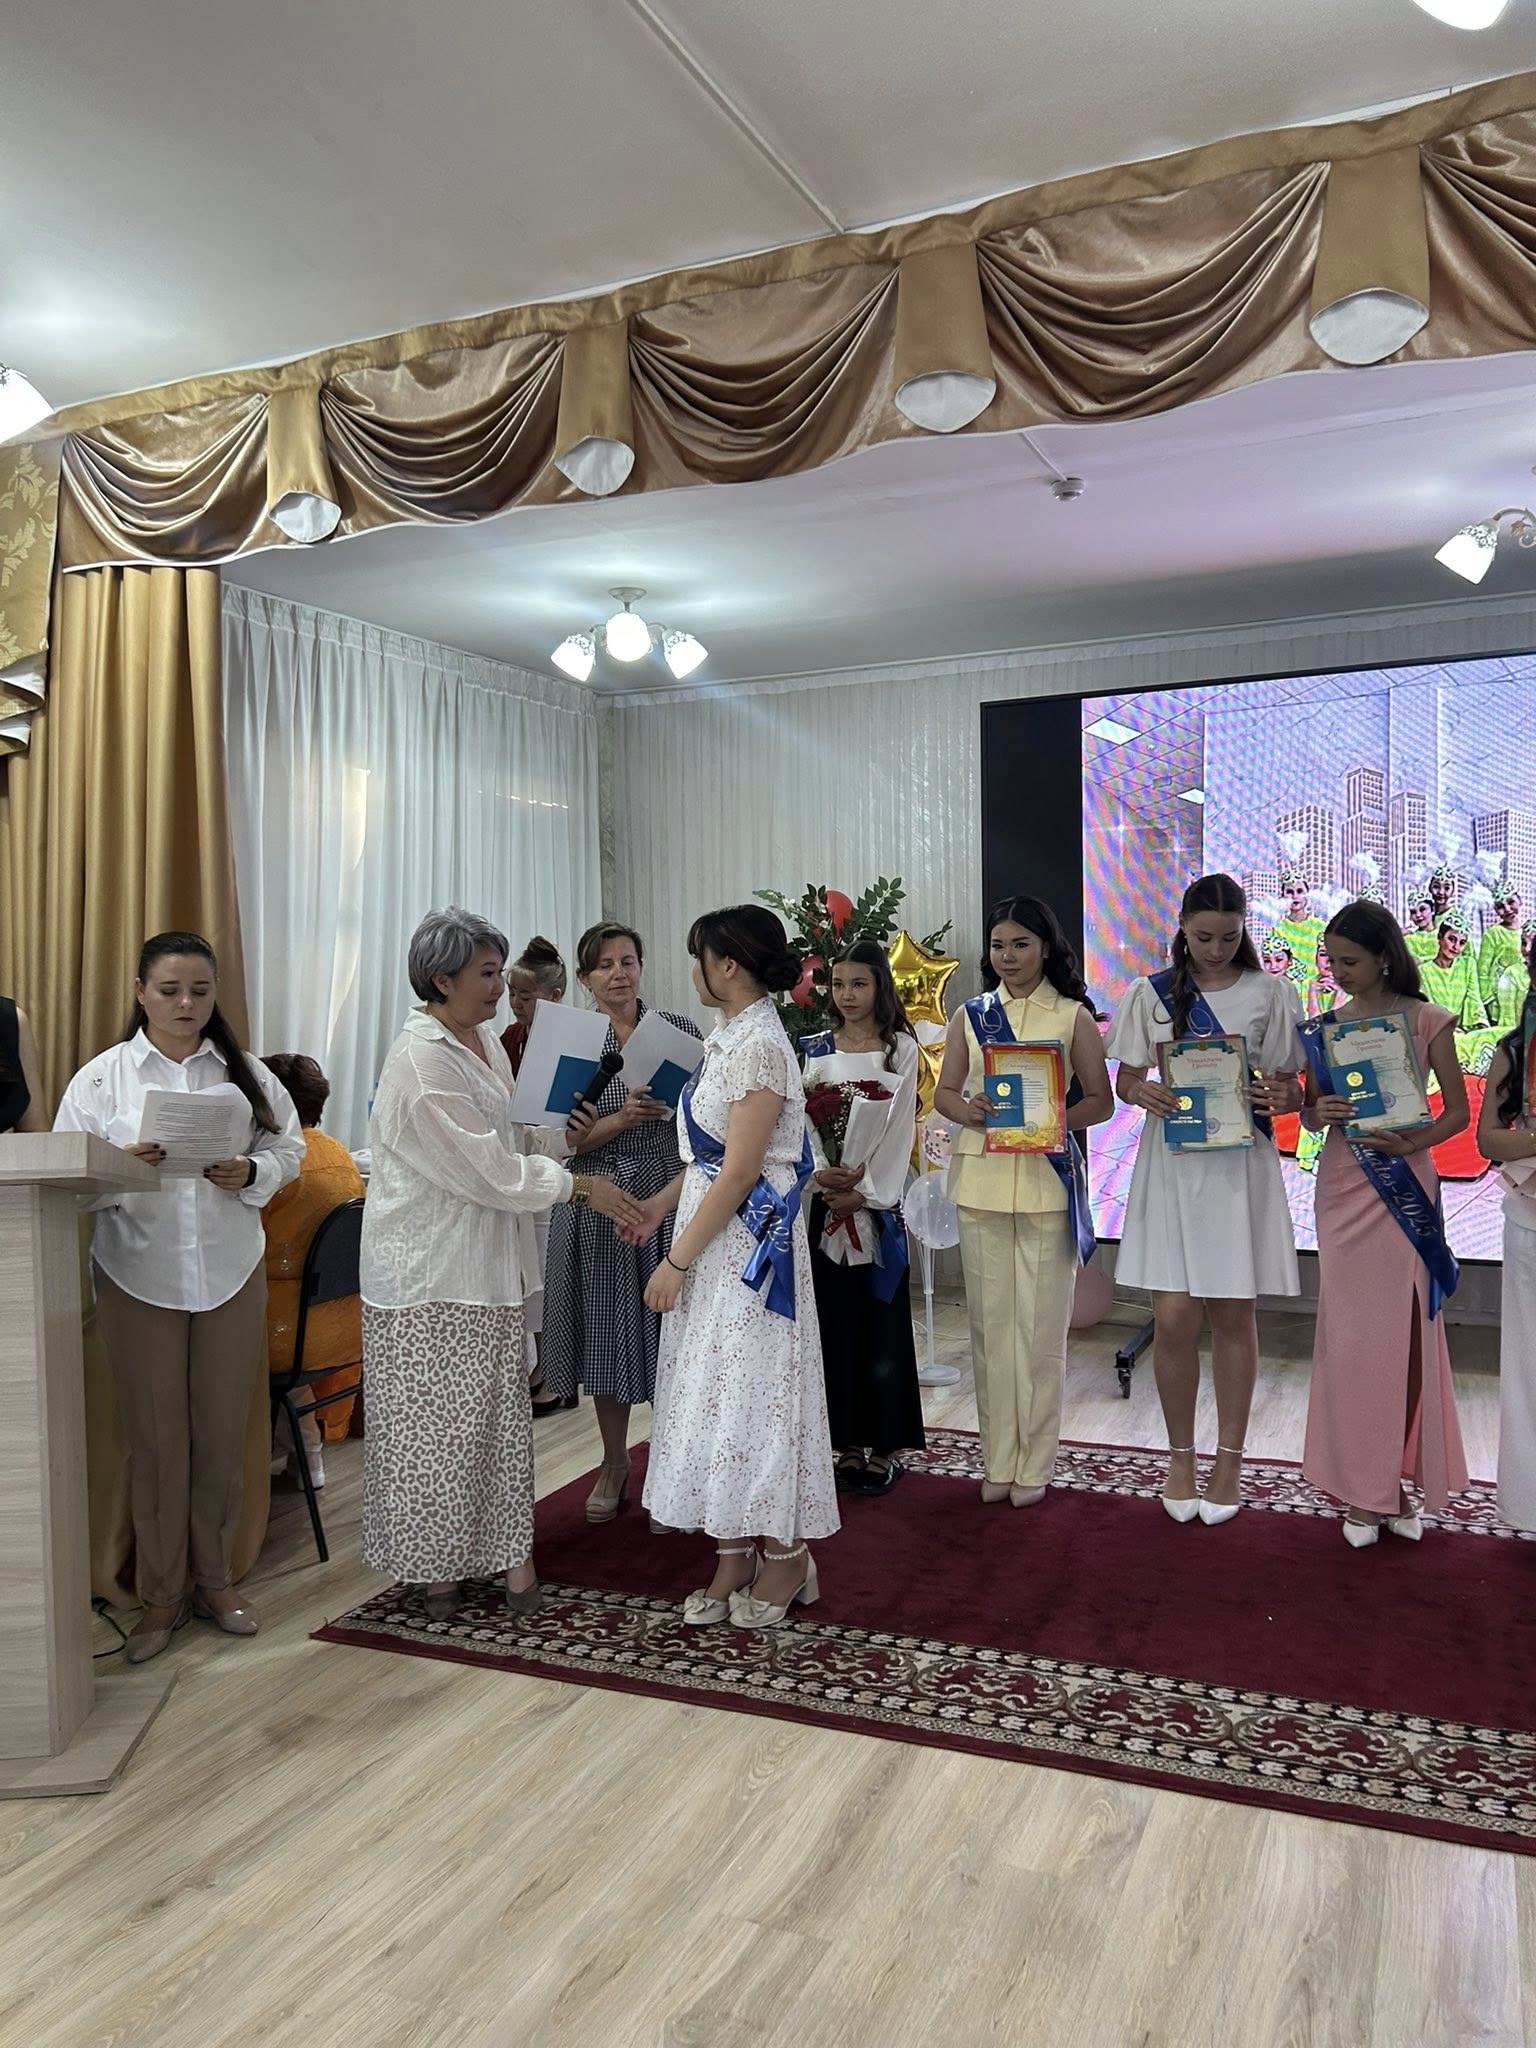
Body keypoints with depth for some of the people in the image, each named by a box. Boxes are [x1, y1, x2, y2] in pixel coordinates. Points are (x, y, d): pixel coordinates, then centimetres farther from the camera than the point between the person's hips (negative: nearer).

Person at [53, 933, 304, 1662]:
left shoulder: (245, 1073, 5)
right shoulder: (101, 1077, 0)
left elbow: (288, 1149, 5)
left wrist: (250, 1173, -15)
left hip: (231, 1274, 2)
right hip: (138, 1278, -1)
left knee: (223, 1435, 9)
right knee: (156, 1440, 5)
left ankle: (214, 1579, 26)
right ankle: (160, 1595, 20)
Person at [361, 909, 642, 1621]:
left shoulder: (486, 1039, 8)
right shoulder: (420, 1061, -19)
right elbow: (487, 1168, -21)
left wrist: (569, 1134, -1)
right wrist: (580, 1186, -16)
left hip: (488, 1260, 8)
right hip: (430, 1268, -8)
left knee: (499, 1409, 11)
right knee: (436, 1420, 5)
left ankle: (507, 1549, 21)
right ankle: (435, 1563, 19)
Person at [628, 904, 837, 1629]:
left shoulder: (758, 1045, -18)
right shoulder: (730, 1038, 11)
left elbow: (741, 1170, -21)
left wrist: (678, 1260, -18)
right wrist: (660, 1205, 14)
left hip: (747, 1242, -9)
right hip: (714, 1237, 9)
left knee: (747, 1389, 1)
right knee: (716, 1387, 12)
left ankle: (785, 1556, 19)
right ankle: (734, 1557, 23)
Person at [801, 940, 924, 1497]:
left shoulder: (901, 1049, 1)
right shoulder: (814, 1050, 8)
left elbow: (899, 1128, -5)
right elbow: (803, 1121, 2)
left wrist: (864, 1191, -12)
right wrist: (822, 1175, -14)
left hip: (878, 1201, -2)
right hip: (825, 1201, 3)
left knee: (880, 1323, 1)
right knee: (835, 1321, 6)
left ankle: (883, 1446, 11)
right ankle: (848, 1444, 16)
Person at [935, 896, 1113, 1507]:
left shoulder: (1073, 1016, 3)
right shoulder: (970, 1015, 10)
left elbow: (1100, 1102, 2)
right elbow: (943, 1092, 10)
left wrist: (1054, 1119, -17)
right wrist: (968, 1110, -12)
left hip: (1046, 1179, -2)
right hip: (981, 1178, 3)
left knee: (1041, 1325, 1)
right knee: (990, 1321, 7)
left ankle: (1034, 1464, 14)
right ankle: (999, 1460, 18)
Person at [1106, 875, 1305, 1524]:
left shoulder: (1269, 994, 3)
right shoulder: (1153, 993, 5)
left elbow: (1289, 1082, 6)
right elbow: (1124, 1078, 7)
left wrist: (1283, 1098, -17)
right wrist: (1143, 1093, -16)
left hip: (1241, 1165, 0)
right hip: (1172, 1162, 0)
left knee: (1234, 1315, 6)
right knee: (1174, 1318, -2)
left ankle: (1229, 1459, 22)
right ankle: (1180, 1457, 18)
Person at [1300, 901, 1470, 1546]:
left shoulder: (1427, 1021, -2)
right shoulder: (1325, 1027, 6)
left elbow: (1457, 1111, 0)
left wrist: (1411, 1142, -17)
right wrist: (1318, 1113, -12)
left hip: (1405, 1186, -2)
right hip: (1342, 1185, 2)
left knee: (1403, 1331, 3)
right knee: (1348, 1335, 3)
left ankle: (1398, 1481, 16)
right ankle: (1362, 1489, 13)